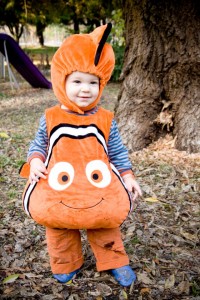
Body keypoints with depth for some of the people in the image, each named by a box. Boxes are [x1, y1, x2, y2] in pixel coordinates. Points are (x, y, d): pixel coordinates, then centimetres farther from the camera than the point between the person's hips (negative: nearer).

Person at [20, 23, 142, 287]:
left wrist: (127, 176, -2)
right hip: (58, 191, 1)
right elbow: (39, 144, 6)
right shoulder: (51, 118, -7)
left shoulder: (105, 120, -7)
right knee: (59, 229, 17)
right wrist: (35, 161, -12)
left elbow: (117, 151, 2)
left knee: (106, 226, 16)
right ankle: (65, 264, 40)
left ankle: (115, 262, 37)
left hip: (100, 190, 0)